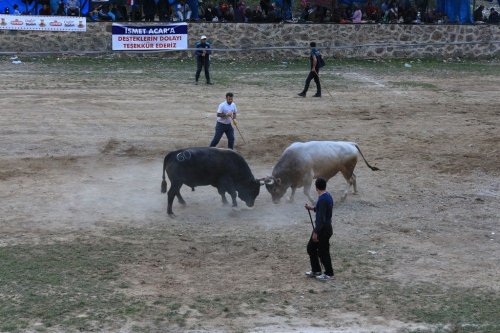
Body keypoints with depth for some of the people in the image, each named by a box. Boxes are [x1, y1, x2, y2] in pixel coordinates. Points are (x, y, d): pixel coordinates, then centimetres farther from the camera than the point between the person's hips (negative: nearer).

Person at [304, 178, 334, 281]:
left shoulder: (323, 200, -24)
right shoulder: (327, 196, 6)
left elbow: (321, 218, -25)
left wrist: (316, 232, -22)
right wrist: (312, 208, 26)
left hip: (323, 229, -10)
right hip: (322, 228, 10)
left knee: (323, 252, 2)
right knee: (311, 248, 17)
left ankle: (328, 274, 14)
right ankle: (315, 270, 26)